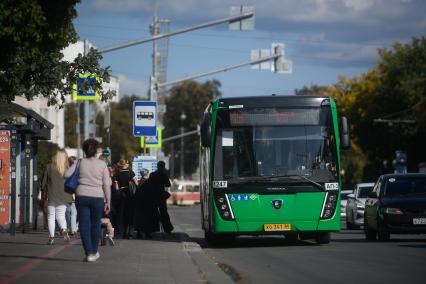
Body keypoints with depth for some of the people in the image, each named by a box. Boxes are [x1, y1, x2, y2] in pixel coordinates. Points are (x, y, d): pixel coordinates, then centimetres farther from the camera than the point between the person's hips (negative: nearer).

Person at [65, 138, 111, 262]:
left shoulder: (80, 162, 0)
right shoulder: (102, 164, -1)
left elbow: (67, 174, -8)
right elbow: (107, 185, -1)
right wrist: (108, 202, 3)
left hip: (82, 196, 0)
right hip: (97, 197, 0)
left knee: (84, 224, 2)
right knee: (95, 224, 12)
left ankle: (89, 253, -6)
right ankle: (94, 252, 22)